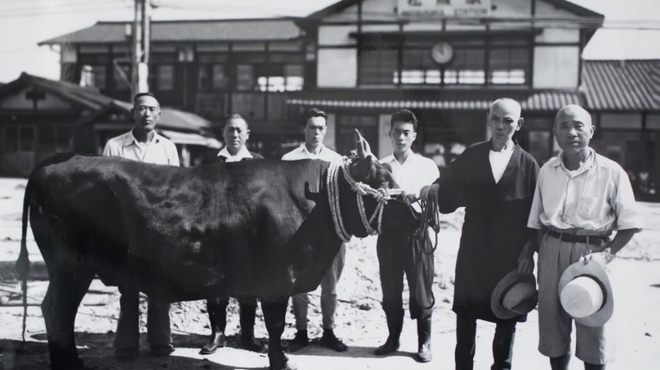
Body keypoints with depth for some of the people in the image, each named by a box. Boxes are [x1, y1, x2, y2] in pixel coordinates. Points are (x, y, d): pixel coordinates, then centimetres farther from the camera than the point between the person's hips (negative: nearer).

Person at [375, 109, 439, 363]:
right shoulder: (381, 166, 9)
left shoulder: (427, 166, 4)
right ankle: (393, 337, 24)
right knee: (390, 289, 9)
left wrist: (420, 197, -18)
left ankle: (424, 342, 12)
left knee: (420, 289, 1)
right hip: (389, 233, 2)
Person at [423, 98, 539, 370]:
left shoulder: (528, 163, -2)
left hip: (511, 256, -1)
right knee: (466, 313, 9)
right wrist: (435, 190, -20)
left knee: (507, 317, 8)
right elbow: (447, 191, 1)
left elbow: (535, 213, -3)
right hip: (473, 252, 1)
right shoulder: (472, 156, 4)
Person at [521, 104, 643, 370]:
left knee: (593, 333, 1)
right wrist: (530, 252, 4)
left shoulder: (611, 172, -7)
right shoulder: (547, 171, 6)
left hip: (590, 251, -4)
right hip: (551, 251, 4)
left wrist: (607, 254, -15)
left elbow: (629, 225, -4)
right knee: (553, 328, 11)